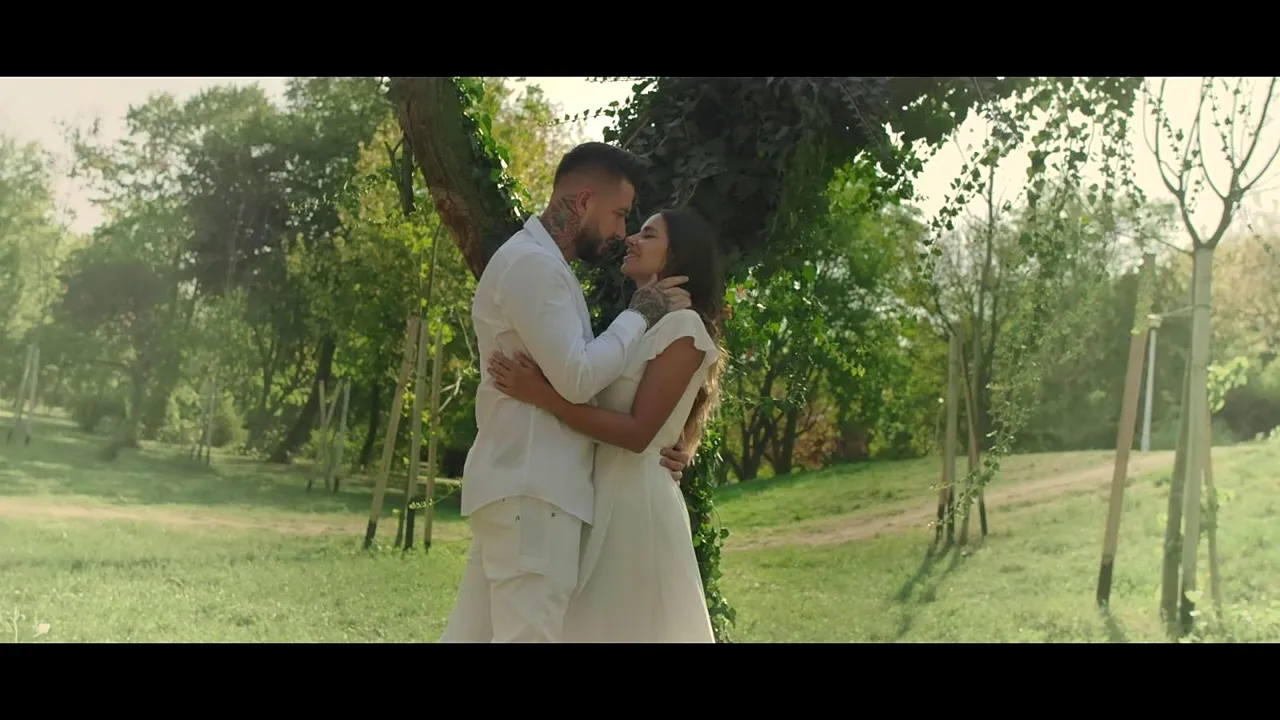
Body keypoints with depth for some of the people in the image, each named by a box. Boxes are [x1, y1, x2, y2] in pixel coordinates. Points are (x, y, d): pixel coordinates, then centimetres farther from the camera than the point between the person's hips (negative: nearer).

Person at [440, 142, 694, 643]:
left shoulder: (538, 263, 22)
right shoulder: (532, 262, -11)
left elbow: (572, 385, 23)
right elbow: (578, 379, -19)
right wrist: (641, 315, -5)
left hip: (528, 483, 10)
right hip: (532, 489, -10)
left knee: (476, 632, 9)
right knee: (529, 632, -10)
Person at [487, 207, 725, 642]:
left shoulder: (683, 326, -9)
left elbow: (638, 432, -17)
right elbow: (591, 399, 13)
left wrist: (541, 395, -21)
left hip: (635, 499, -8)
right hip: (605, 495, 8)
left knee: (627, 626, -3)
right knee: (600, 624, 11)